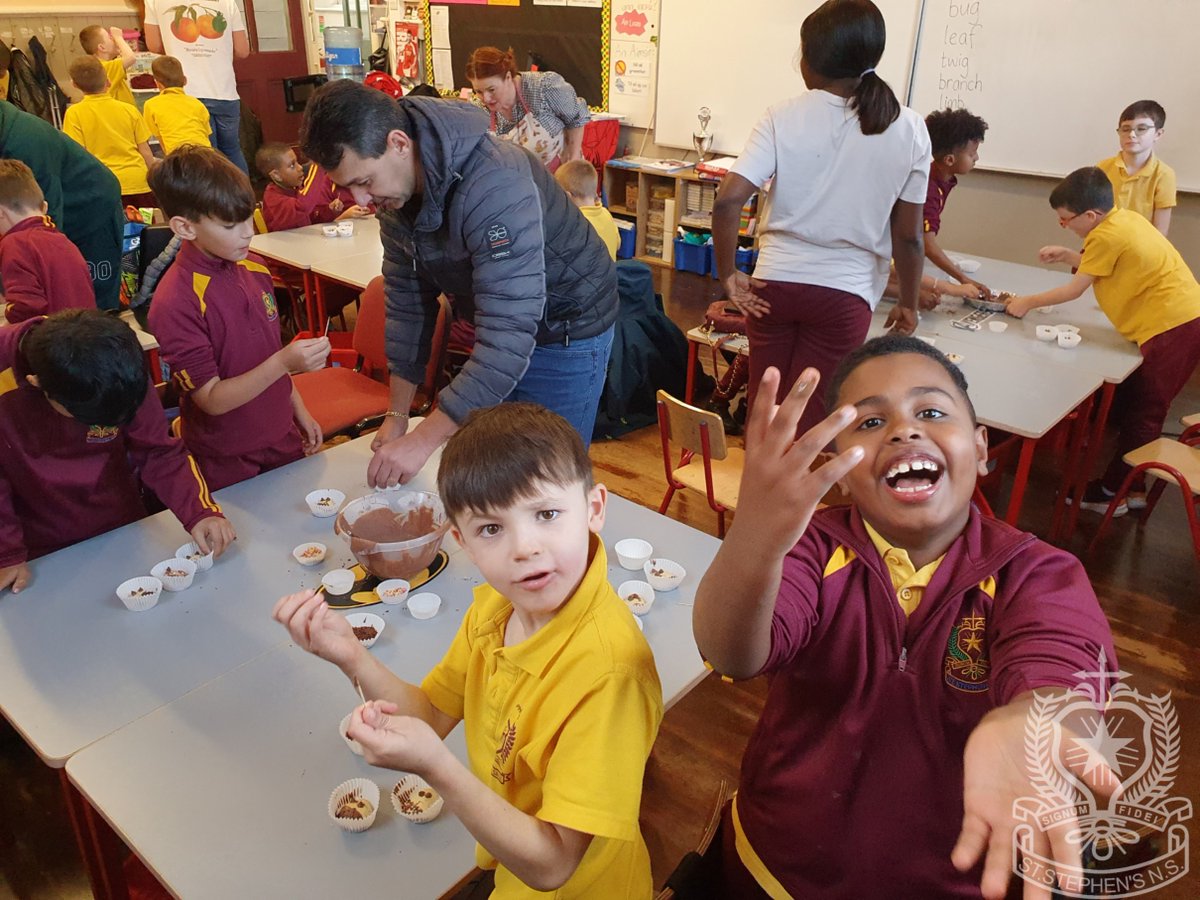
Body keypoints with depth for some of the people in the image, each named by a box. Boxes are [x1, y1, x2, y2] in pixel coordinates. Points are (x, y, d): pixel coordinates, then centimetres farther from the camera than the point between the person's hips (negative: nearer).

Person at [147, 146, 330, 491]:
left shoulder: (253, 268, 0)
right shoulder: (176, 303, -22)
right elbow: (212, 399, -20)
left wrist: (299, 411, 13)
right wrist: (284, 363, -31)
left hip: (283, 441, 6)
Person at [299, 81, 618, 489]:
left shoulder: (495, 188, -36)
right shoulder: (395, 186, -9)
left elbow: (507, 337, -40)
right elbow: (407, 297, 1)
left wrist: (422, 440, -39)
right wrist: (397, 415, 0)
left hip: (566, 329, -7)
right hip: (497, 320, 7)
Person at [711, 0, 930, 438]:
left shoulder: (784, 116, -7)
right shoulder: (909, 129, -4)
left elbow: (728, 200, -17)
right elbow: (908, 237, -2)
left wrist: (727, 273, -5)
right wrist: (908, 304, 11)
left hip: (775, 283, 1)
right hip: (846, 293, 0)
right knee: (809, 421, 9)